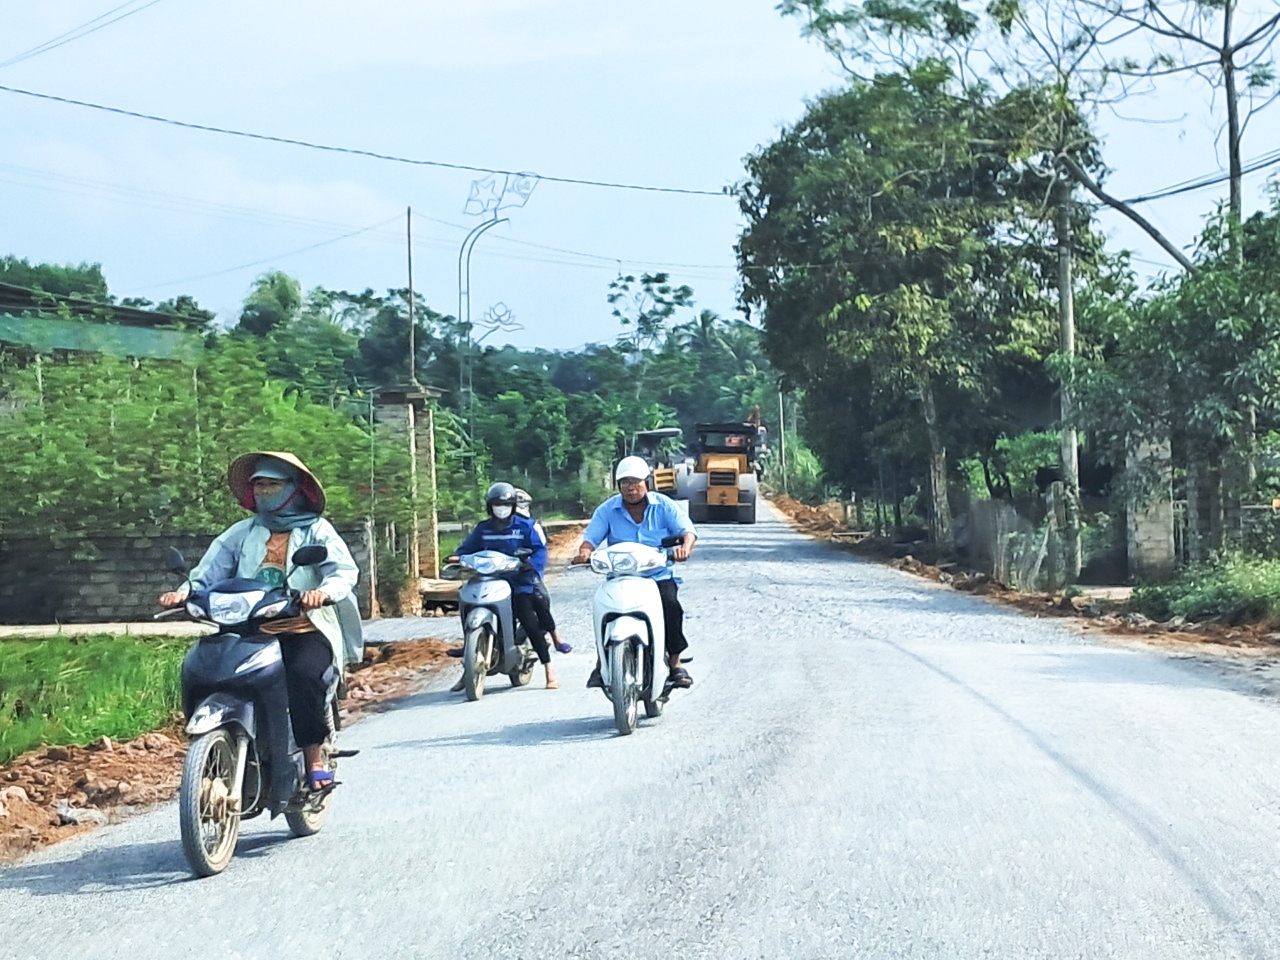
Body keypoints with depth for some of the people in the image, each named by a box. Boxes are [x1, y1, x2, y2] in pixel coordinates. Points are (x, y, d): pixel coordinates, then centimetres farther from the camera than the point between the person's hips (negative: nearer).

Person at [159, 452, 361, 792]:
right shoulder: (242, 533, 19)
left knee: (303, 674, -33)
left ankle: (315, 760, -19)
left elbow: (344, 570, -8)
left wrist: (325, 590, -30)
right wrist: (185, 592, -14)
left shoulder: (316, 530, 8)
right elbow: (210, 571, 8)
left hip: (306, 629, -4)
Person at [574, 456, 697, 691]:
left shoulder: (664, 506, 3)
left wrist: (685, 546, -29)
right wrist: (585, 552, -25)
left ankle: (675, 663, -15)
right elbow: (591, 537, 0)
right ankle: (602, 664, -15)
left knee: (671, 606, -29)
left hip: (659, 575, 0)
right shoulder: (608, 510, 6)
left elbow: (688, 531, -5)